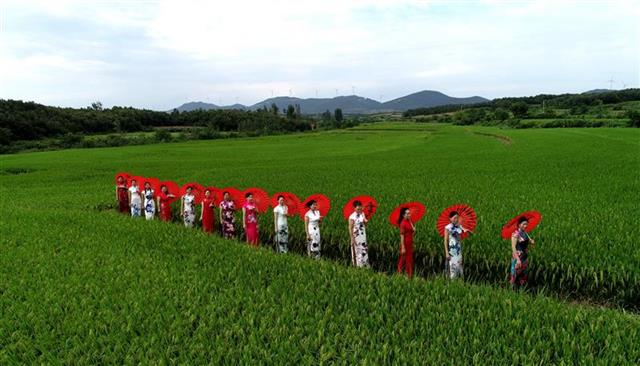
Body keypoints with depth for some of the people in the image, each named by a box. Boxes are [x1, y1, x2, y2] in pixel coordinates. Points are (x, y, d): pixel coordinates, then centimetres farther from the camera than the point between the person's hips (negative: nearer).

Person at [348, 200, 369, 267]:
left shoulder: (362, 214, 4)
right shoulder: (352, 217, -15)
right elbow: (350, 228, -14)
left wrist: (365, 222, -7)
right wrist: (352, 239, -16)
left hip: (363, 237, 6)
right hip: (356, 237, -6)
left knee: (364, 251, 10)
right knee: (357, 252, 0)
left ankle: (365, 266, 18)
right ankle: (357, 266, 10)